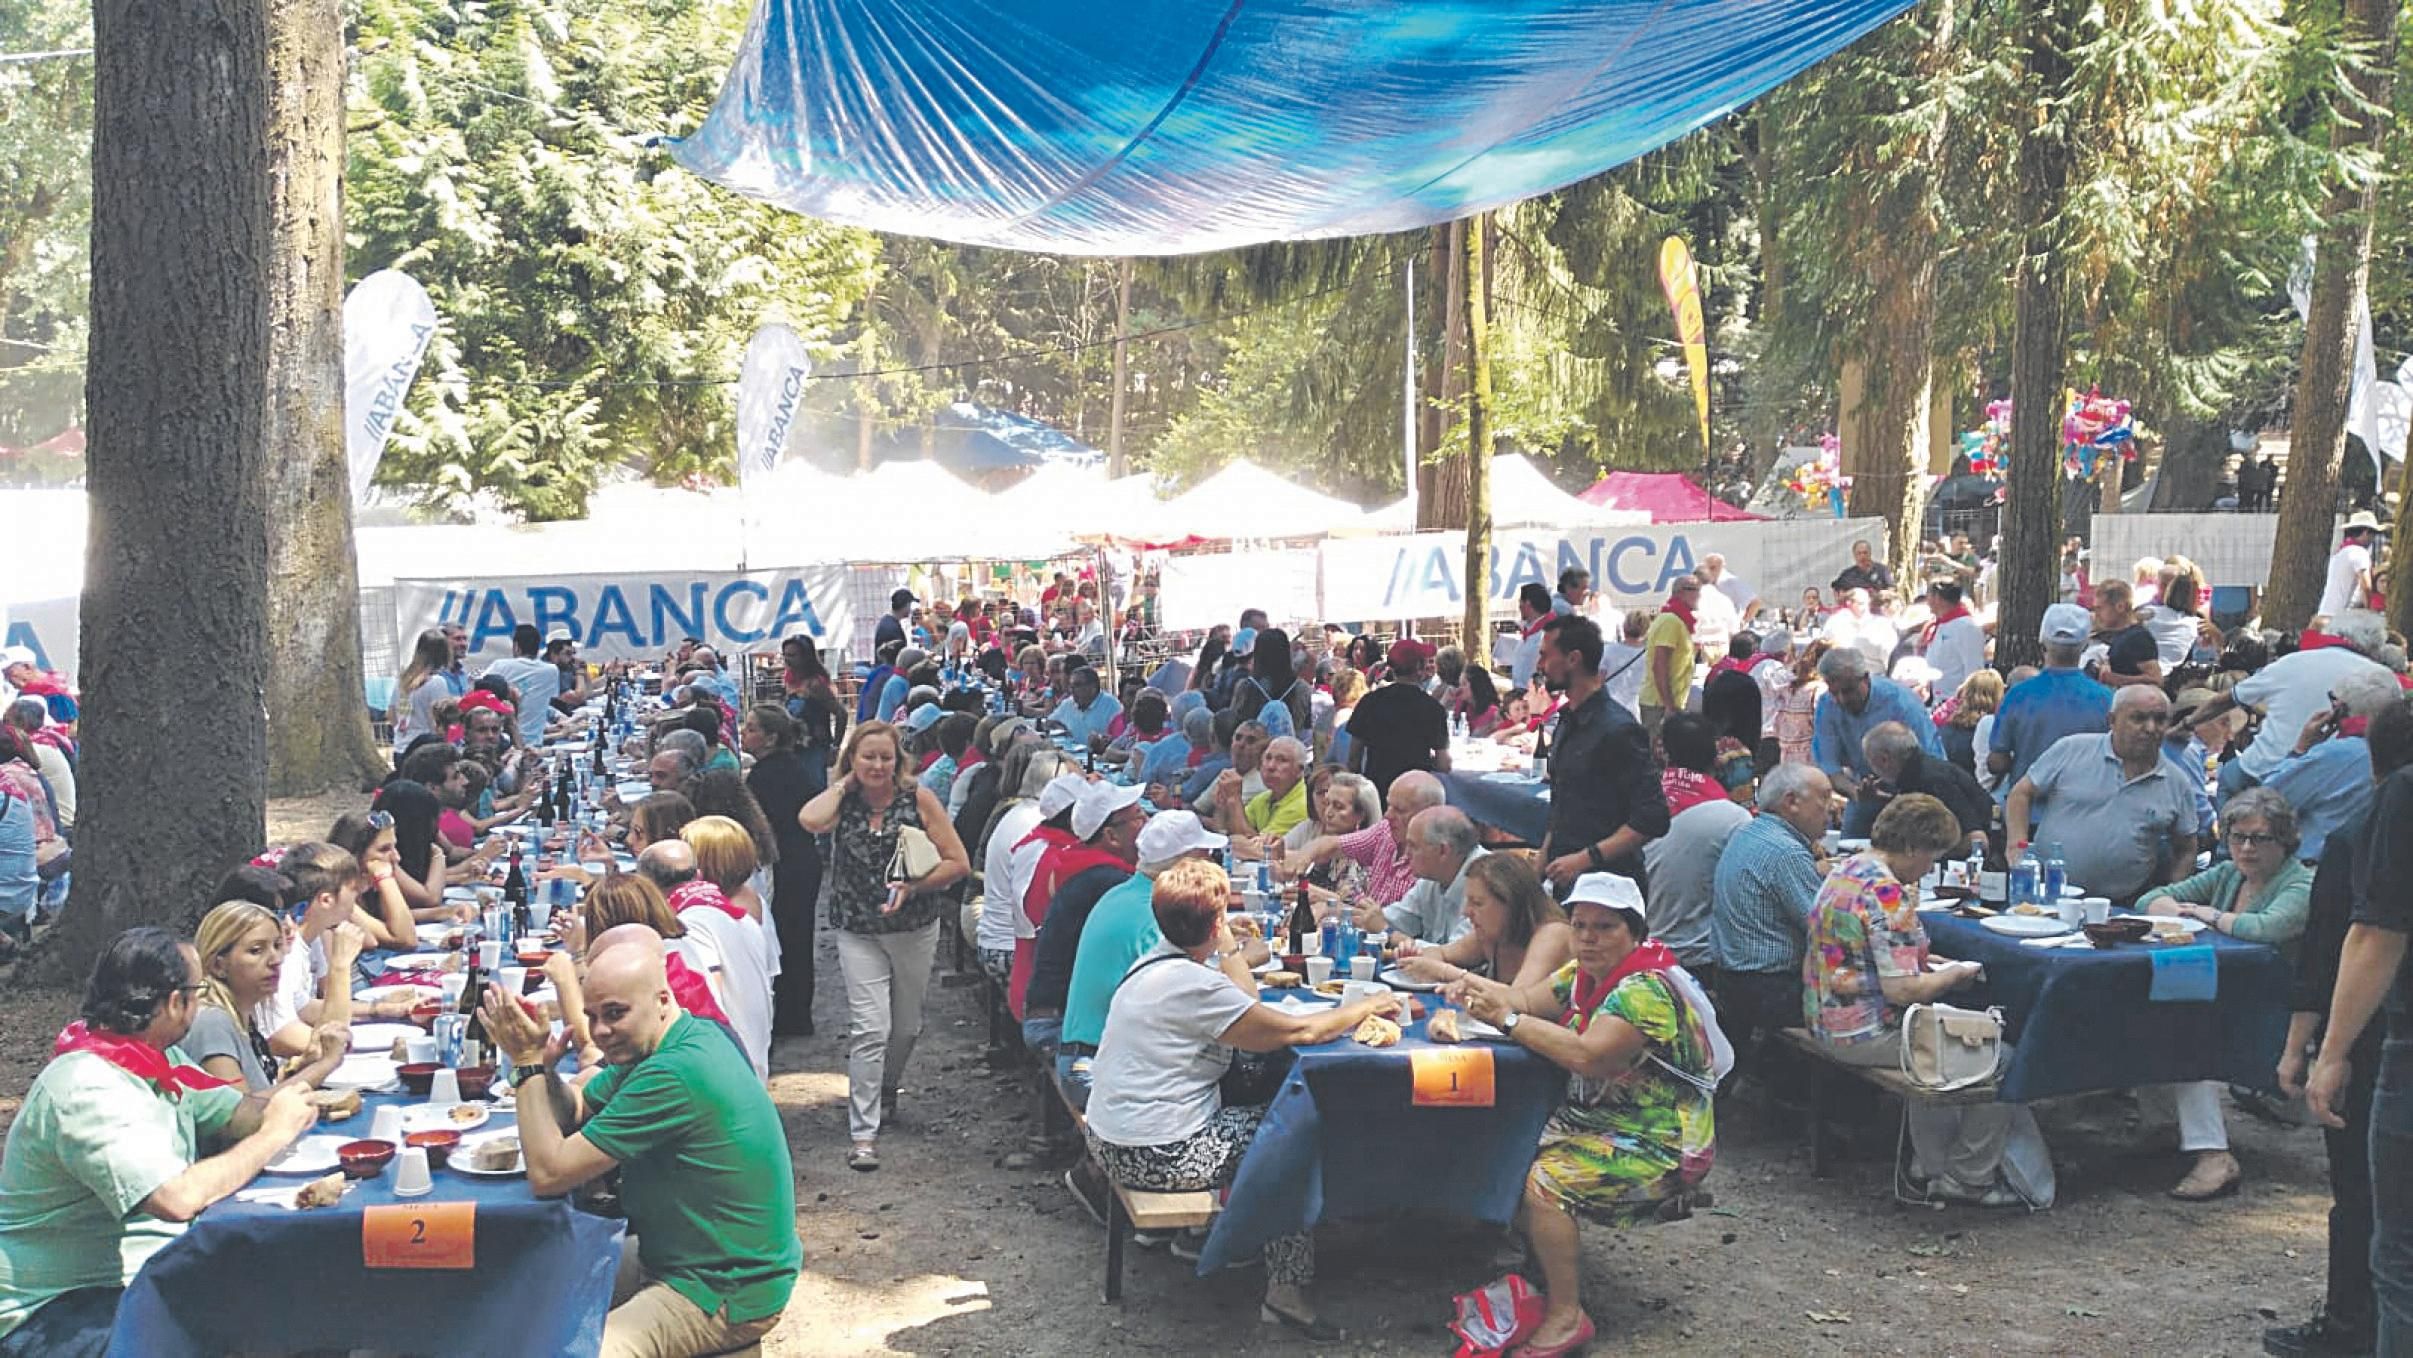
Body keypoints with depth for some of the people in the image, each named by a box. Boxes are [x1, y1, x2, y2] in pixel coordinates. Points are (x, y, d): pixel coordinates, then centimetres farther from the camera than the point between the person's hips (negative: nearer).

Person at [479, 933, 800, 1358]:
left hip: (728, 1295, -10)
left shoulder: (674, 1074, -28)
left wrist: (529, 1063, -17)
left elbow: (549, 1174, -22)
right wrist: (542, 1066, -11)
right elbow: (573, 1112, 9)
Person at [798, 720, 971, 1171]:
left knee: (906, 1026, 17)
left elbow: (958, 864, -7)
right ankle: (863, 1132, -8)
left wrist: (911, 887, -19)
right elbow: (810, 820, -29)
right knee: (869, 1029, -11)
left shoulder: (918, 800, -6)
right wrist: (844, 783, -14)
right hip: (858, 933, -1)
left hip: (915, 931, 1)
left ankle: (885, 1089, 46)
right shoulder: (843, 802, -4)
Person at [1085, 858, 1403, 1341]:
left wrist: (1231, 949, 6)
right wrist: (1365, 1007, -6)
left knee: (1260, 1115, 22)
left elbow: (1248, 1010, 12)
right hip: (1157, 1156, -10)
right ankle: (1287, 1292, 7)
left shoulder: (1157, 963, 8)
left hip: (1114, 1139, 10)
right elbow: (1296, 1031, -19)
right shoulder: (1189, 984, -22)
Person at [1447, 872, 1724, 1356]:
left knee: (1544, 1180, -26)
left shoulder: (1647, 990, -22)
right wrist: (1475, 989, -17)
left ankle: (1566, 1317, -14)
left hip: (1658, 1148, -9)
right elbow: (1527, 999, 4)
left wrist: (1508, 1020, -28)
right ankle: (1557, 1268, 11)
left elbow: (1589, 1056, -33)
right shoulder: (1585, 975, 8)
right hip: (1599, 1122, 9)